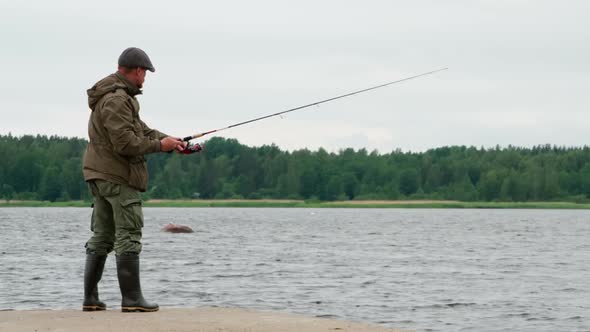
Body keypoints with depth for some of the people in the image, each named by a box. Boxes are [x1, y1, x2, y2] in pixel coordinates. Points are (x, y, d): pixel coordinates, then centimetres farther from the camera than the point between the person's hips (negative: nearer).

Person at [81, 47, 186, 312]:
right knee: (128, 237, -8)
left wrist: (167, 139, 5)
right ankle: (131, 299, -8)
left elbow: (139, 129, 17)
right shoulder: (116, 99, -18)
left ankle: (91, 299, 13)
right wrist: (160, 145, -14)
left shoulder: (121, 96, 16)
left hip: (101, 175, 11)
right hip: (119, 177, -11)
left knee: (101, 237, 12)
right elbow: (125, 142, -23)